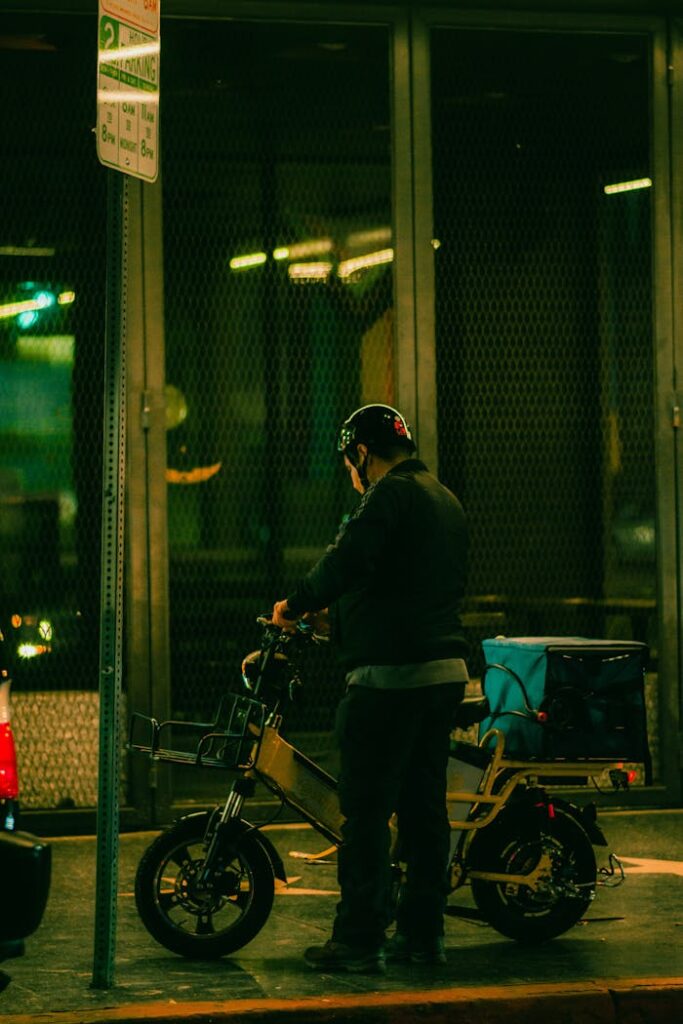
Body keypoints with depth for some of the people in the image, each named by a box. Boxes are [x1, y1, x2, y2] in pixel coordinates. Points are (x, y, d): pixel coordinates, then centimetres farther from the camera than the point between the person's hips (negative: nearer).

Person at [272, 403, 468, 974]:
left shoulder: (391, 494, -10)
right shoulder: (447, 501, 19)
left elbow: (348, 559, -24)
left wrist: (295, 606, -9)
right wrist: (341, 610, 28)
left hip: (390, 675, -9)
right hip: (446, 668, 9)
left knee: (367, 812, -6)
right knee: (425, 808, 13)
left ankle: (359, 942, -5)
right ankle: (423, 932, 17)